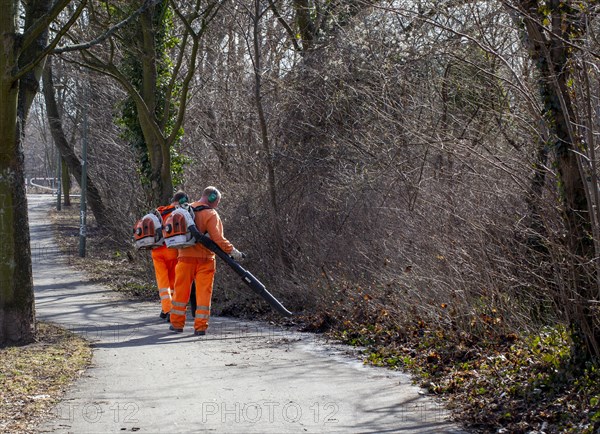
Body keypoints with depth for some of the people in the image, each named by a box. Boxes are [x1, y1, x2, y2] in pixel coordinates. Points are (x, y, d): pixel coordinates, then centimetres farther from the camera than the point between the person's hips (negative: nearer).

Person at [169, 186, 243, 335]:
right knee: (204, 292, 1)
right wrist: (231, 250, -14)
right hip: (204, 259, -5)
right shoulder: (211, 214, -10)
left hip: (185, 256, 5)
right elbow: (217, 238, -18)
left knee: (181, 291, 11)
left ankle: (177, 324, 17)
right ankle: (200, 327, 0)